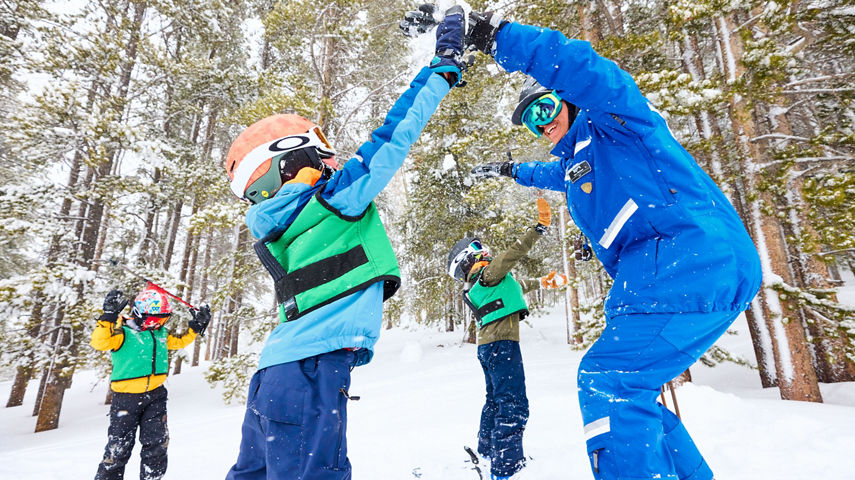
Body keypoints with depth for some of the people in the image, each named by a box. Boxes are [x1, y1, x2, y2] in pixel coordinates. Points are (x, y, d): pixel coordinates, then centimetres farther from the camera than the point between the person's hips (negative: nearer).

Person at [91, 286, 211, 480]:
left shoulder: (161, 333, 8)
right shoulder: (123, 333, -11)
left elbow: (179, 341, 23)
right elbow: (99, 342, -29)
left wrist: (197, 325, 15)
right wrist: (108, 315, -37)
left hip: (155, 395, 5)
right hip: (126, 397, -4)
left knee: (157, 444, 4)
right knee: (118, 449, 5)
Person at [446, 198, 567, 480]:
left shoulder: (476, 286, 19)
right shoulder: (486, 273, -8)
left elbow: (515, 285, 29)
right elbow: (513, 254, -19)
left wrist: (542, 282, 35)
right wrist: (539, 228, -19)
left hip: (488, 346, 10)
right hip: (501, 343, -10)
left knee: (496, 401, 23)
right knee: (514, 407, -11)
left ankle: (486, 452, 38)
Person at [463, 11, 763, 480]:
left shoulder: (610, 121, 1)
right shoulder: (572, 162, 26)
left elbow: (579, 67, -20)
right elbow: (552, 175, 51)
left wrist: (496, 35, -19)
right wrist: (512, 169, 64)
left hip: (698, 261, -10)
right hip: (660, 278, 10)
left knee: (606, 379, -17)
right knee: (625, 390, 11)